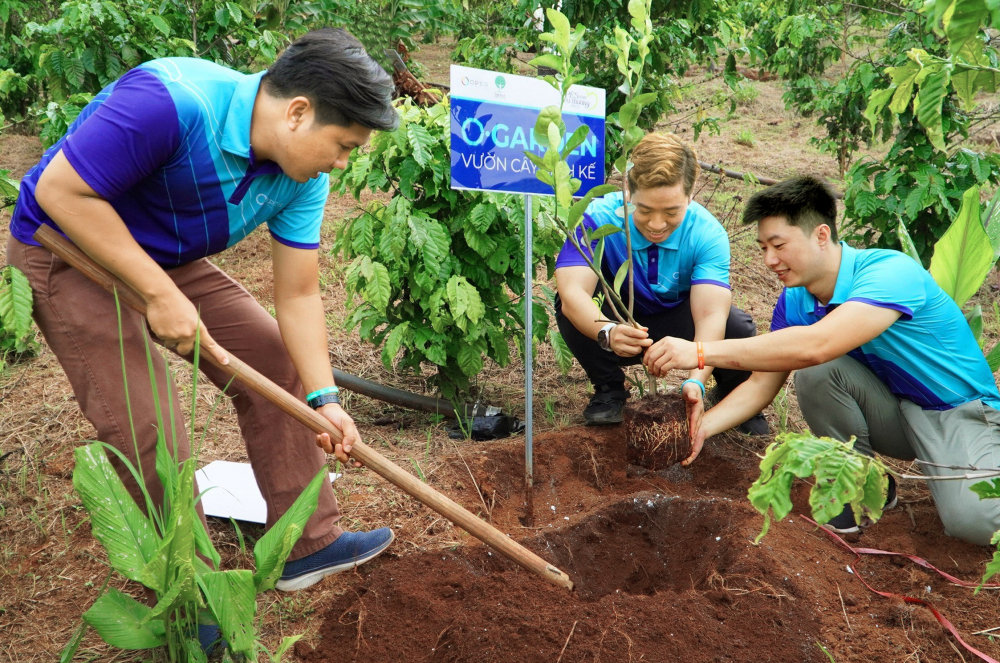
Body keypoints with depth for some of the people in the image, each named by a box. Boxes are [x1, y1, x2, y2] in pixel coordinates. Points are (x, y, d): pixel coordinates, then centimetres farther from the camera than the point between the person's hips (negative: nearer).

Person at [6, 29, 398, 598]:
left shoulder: (302, 176, -11)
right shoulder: (172, 101, -34)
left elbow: (298, 295, -6)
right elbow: (60, 192, -30)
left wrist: (324, 398, -13)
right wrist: (160, 295, -30)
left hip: (168, 259, 8)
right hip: (68, 249, -7)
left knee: (276, 362, 4)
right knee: (148, 433, -14)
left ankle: (309, 544, 16)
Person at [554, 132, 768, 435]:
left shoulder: (708, 234, -24)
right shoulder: (597, 219, -28)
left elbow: (711, 314, -34)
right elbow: (572, 293, -41)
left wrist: (696, 381, -51)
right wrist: (607, 333, -62)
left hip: (678, 324, 1)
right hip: (618, 323, 0)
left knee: (737, 326, -30)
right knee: (572, 308, -32)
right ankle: (609, 390, -5)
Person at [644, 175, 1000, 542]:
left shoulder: (892, 272, -29)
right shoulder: (795, 300, -6)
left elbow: (816, 345, -44)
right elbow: (762, 384, -2)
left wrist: (701, 351, -44)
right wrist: (701, 426, -20)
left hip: (961, 413, -6)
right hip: (894, 410, 6)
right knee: (814, 371, -23)